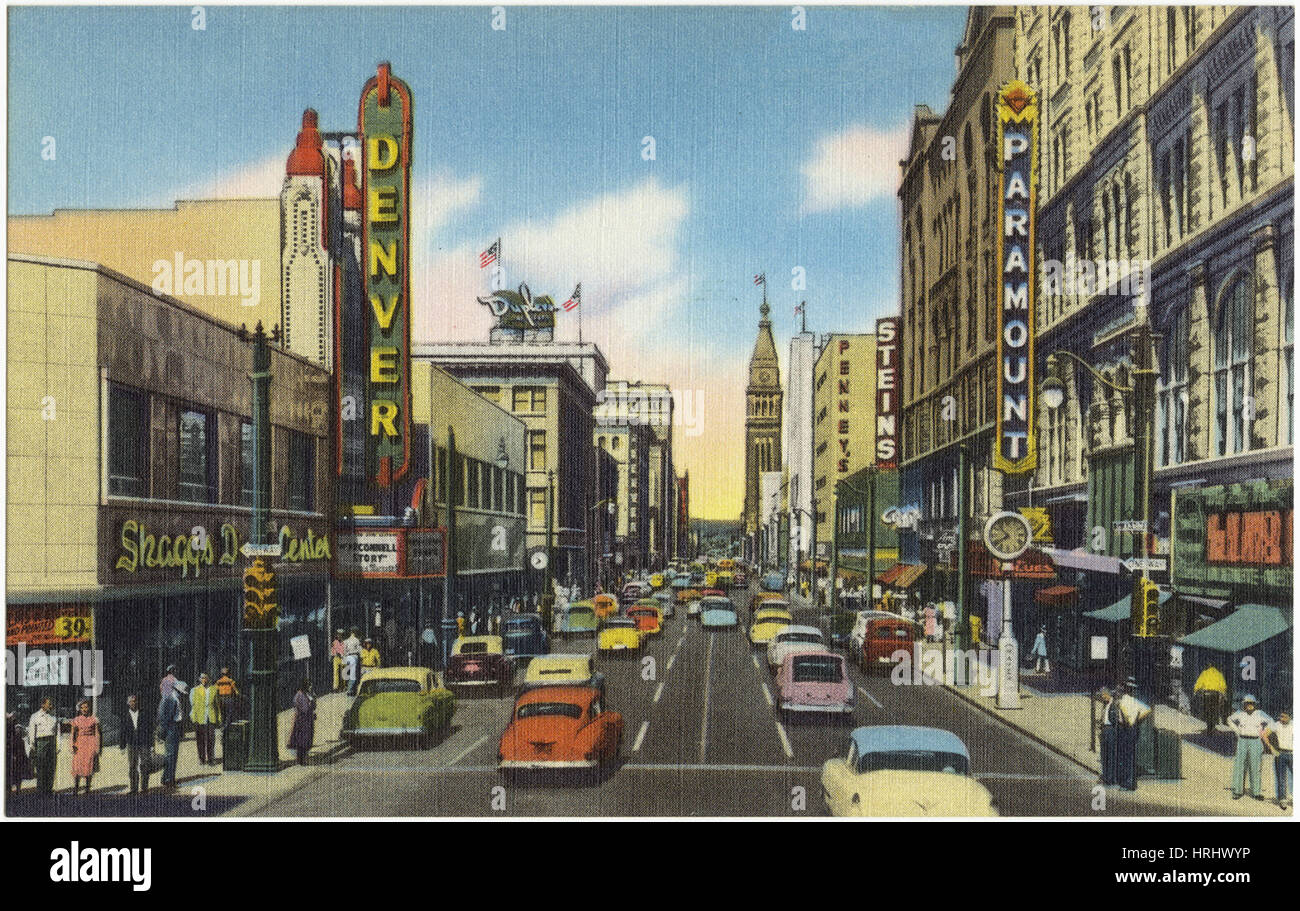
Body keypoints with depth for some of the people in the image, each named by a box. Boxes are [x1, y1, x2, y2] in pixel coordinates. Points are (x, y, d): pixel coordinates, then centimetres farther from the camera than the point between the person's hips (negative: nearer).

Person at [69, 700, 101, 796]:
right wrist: (72, 745, -8)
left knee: (89, 765, -4)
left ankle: (88, 787, 7)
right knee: (77, 765, -10)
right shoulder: (76, 720, 9)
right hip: (79, 743, 1)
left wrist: (97, 747, 0)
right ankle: (75, 788, -9)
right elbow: (73, 734, 7)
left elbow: (97, 734, 5)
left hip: (91, 743, -1)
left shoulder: (94, 719, 6)